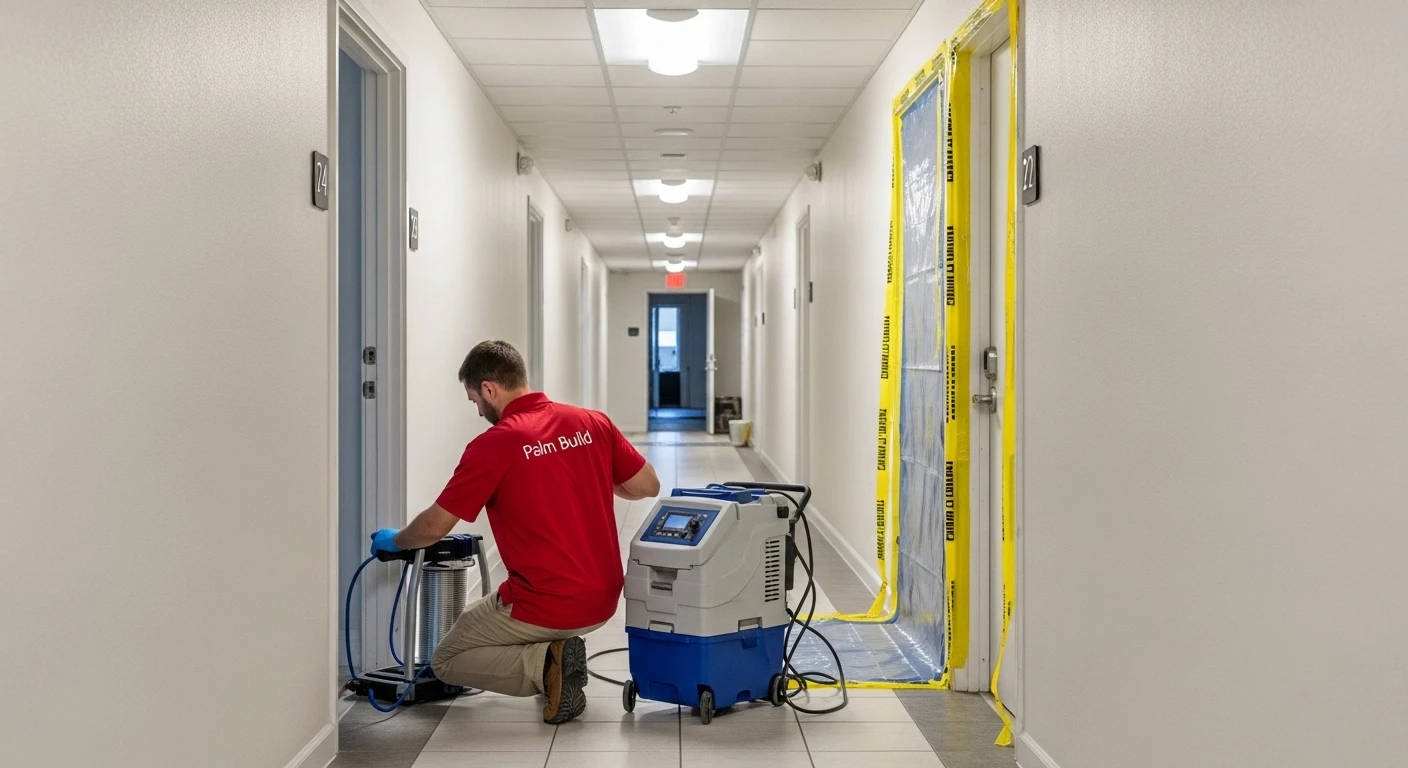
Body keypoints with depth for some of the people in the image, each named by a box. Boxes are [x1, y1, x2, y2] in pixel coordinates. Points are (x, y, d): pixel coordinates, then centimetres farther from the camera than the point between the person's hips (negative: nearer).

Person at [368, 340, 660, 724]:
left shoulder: (493, 445, -14)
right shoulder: (593, 423, 1)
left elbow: (434, 527, -7)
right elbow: (648, 486, 7)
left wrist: (393, 540, 15)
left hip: (546, 608, -7)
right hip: (603, 602, 7)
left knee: (446, 660, 16)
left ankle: (546, 664, -8)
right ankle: (556, 652, 12)